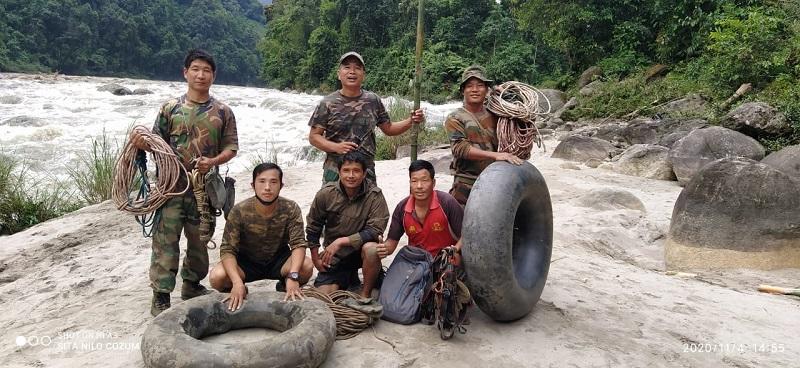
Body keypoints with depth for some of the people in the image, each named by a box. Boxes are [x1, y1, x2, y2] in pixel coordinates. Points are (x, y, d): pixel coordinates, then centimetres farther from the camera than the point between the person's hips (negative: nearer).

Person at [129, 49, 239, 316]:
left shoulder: (223, 112, 4)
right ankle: (161, 296, 7)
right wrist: (142, 143, -15)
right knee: (165, 241, -2)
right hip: (172, 184, -1)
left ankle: (192, 285, 32)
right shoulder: (171, 108, 3)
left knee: (199, 240, 14)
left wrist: (213, 161, -14)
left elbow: (231, 146, 3)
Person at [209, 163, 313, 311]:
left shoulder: (291, 209, -18)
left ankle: (284, 289, 4)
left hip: (279, 261, 0)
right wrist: (237, 282, -40)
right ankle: (238, 295, 7)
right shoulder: (239, 211, -21)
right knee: (217, 277, -29)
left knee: (307, 266, -30)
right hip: (246, 262, 0)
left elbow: (298, 244, -24)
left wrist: (292, 277, -43)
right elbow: (227, 250, -22)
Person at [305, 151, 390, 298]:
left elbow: (375, 231, -22)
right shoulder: (326, 194, -10)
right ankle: (350, 278, 24)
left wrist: (341, 241, -26)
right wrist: (315, 257, 5)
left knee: (371, 249, -36)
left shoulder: (374, 195, -18)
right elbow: (313, 226, 5)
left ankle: (366, 294, -11)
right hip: (334, 257, 3)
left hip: (360, 249, -2)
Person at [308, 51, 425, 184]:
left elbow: (388, 129, 13)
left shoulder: (373, 101, 4)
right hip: (335, 173, -2)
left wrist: (411, 121, -3)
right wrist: (336, 147, -19)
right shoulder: (327, 103, -4)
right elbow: (313, 136, -2)